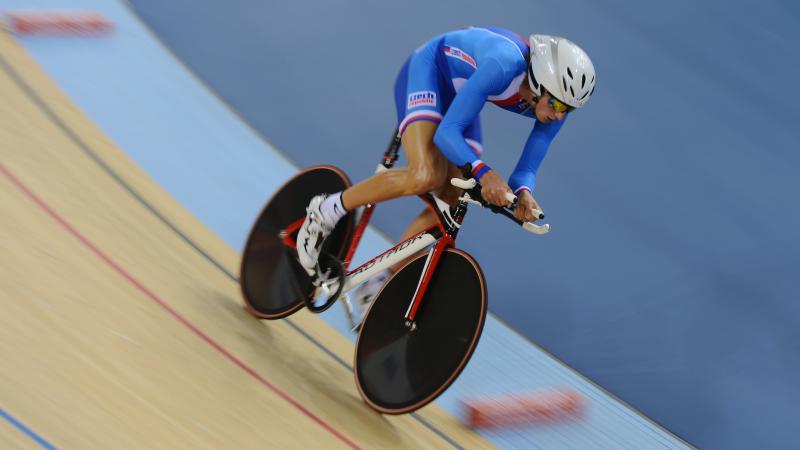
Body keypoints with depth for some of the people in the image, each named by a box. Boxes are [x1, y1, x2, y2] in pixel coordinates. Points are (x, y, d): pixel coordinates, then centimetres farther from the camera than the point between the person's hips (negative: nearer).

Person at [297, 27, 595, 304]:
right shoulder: (503, 65, -39)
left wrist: (523, 192, -37)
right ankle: (327, 210, -10)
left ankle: (380, 284, 11)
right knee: (426, 176, -31)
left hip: (457, 92, 7)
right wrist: (482, 171, -53)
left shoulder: (557, 101, -18)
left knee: (451, 202, -3)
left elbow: (528, 168, -14)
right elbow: (447, 132, -38)